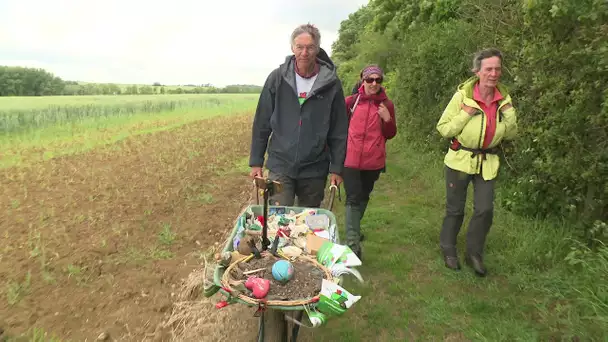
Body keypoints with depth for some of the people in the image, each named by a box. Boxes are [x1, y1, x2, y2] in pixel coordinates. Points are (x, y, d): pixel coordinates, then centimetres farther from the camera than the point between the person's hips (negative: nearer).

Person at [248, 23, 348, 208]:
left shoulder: (331, 83, -4)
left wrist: (336, 168, -2)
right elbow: (261, 123, 2)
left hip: (315, 170, 1)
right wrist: (256, 162, 2)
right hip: (280, 166, 0)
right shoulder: (277, 78, -3)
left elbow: (339, 131, -1)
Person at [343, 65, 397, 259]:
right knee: (353, 199, -6)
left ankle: (354, 229, 42)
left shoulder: (387, 104, 1)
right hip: (351, 159, -2)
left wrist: (388, 119, -13)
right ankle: (353, 244, -4)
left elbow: (390, 135, 5)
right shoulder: (351, 101, -4)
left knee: (363, 197, 19)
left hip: (374, 161, 3)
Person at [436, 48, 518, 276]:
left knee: (485, 209, 0)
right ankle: (448, 250, 30)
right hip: (460, 160, -3)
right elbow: (443, 129, -11)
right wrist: (465, 114, -22)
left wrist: (510, 114, -9)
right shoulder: (462, 95, -14)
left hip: (487, 163, 3)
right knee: (455, 209, 9)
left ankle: (474, 253, 23)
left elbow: (511, 135, 7)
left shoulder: (503, 98, 0)